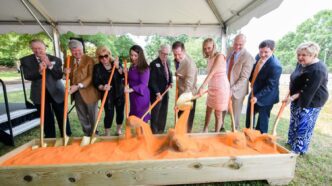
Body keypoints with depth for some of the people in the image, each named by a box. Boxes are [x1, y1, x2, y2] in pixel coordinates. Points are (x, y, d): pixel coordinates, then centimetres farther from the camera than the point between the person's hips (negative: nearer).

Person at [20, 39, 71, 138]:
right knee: (47, 119, 11)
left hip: (56, 92, -1)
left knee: (62, 117, 6)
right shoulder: (26, 60, 2)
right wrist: (39, 71, -29)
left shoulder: (56, 59, -1)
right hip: (39, 94, 1)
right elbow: (27, 76, -9)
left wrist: (50, 65, -22)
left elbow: (59, 76, -9)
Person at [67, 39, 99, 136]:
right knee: (82, 117, 16)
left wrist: (78, 86, -23)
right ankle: (87, 135, 34)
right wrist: (67, 73, -8)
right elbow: (69, 77, 15)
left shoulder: (89, 60, -9)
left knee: (92, 117, 9)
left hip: (89, 93, -5)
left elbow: (91, 76, -15)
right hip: (76, 93, 5)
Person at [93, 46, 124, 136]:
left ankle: (119, 131, 31)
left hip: (120, 93, 2)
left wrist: (117, 67, -23)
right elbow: (96, 82, -7)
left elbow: (124, 76, -9)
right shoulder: (97, 67, -2)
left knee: (120, 112, 9)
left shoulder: (116, 64, 1)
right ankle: (107, 134, 17)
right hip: (107, 95, -2)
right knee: (109, 114, -4)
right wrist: (102, 87, -26)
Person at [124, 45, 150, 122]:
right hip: (133, 96, 8)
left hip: (141, 96, -8)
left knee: (141, 118, 1)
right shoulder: (132, 67, 8)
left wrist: (131, 89, -38)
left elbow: (143, 84, -25)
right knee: (134, 117, 16)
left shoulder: (144, 68, -16)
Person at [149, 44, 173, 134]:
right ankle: (154, 132, 20)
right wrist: (157, 93, -21)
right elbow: (152, 80, -18)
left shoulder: (167, 62, 8)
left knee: (163, 112, 14)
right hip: (156, 93, -7)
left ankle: (161, 131, 30)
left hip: (165, 91, 7)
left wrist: (170, 82, 1)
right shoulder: (154, 64, -14)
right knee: (155, 112, 4)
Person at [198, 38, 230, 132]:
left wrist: (202, 86, -35)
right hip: (212, 88, 7)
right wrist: (206, 87, 1)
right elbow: (210, 74, 7)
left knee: (218, 114, 4)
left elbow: (212, 73, -27)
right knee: (208, 110, 18)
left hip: (221, 88, -7)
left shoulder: (219, 56, -14)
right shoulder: (209, 58, 9)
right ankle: (205, 130, 35)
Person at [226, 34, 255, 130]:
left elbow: (244, 78, -20)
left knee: (235, 114, 11)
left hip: (237, 90, -6)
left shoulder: (248, 57, -18)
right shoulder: (231, 51, 3)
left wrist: (232, 90, -26)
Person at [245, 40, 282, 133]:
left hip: (265, 97, -8)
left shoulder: (275, 66, -26)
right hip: (254, 92, 8)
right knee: (249, 115, 21)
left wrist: (257, 97, -29)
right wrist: (251, 81, 2)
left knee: (262, 119, 10)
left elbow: (270, 86, -25)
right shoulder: (259, 57, -4)